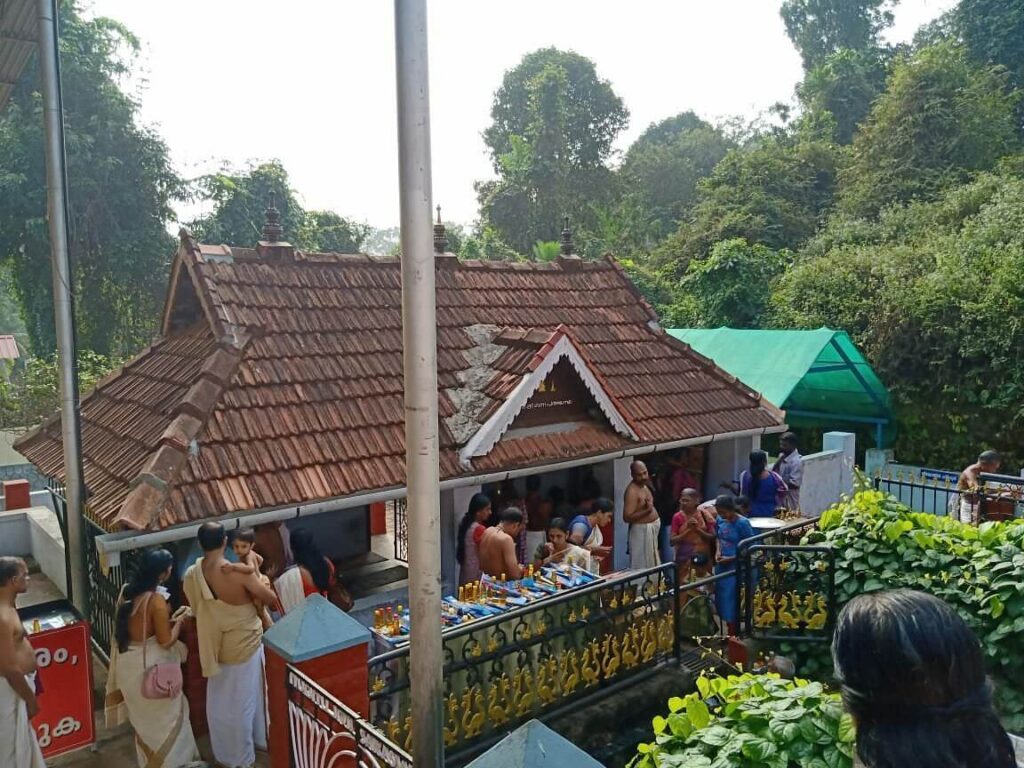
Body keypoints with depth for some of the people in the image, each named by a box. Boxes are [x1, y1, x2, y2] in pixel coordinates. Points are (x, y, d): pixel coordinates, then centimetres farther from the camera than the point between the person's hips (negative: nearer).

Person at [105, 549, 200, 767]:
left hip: (128, 663, 8)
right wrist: (178, 622, -4)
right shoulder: (156, 600, -26)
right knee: (165, 716, 14)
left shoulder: (127, 591, -3)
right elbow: (166, 642, -20)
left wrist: (167, 620, 12)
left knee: (143, 715, 25)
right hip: (149, 665, -7)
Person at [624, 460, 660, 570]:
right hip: (641, 530, -10)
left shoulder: (644, 485, 6)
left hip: (651, 527, 10)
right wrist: (647, 510, -32)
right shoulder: (632, 491, -23)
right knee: (642, 565, -3)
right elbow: (627, 517, -28)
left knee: (651, 562, 21)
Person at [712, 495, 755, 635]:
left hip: (735, 569, -6)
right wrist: (718, 551, -1)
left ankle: (732, 637, 13)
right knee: (721, 600, 14)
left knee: (731, 603, -1)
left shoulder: (742, 523, -18)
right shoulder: (720, 520, 0)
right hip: (721, 567, 6)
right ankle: (731, 631, 31)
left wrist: (731, 559, -18)